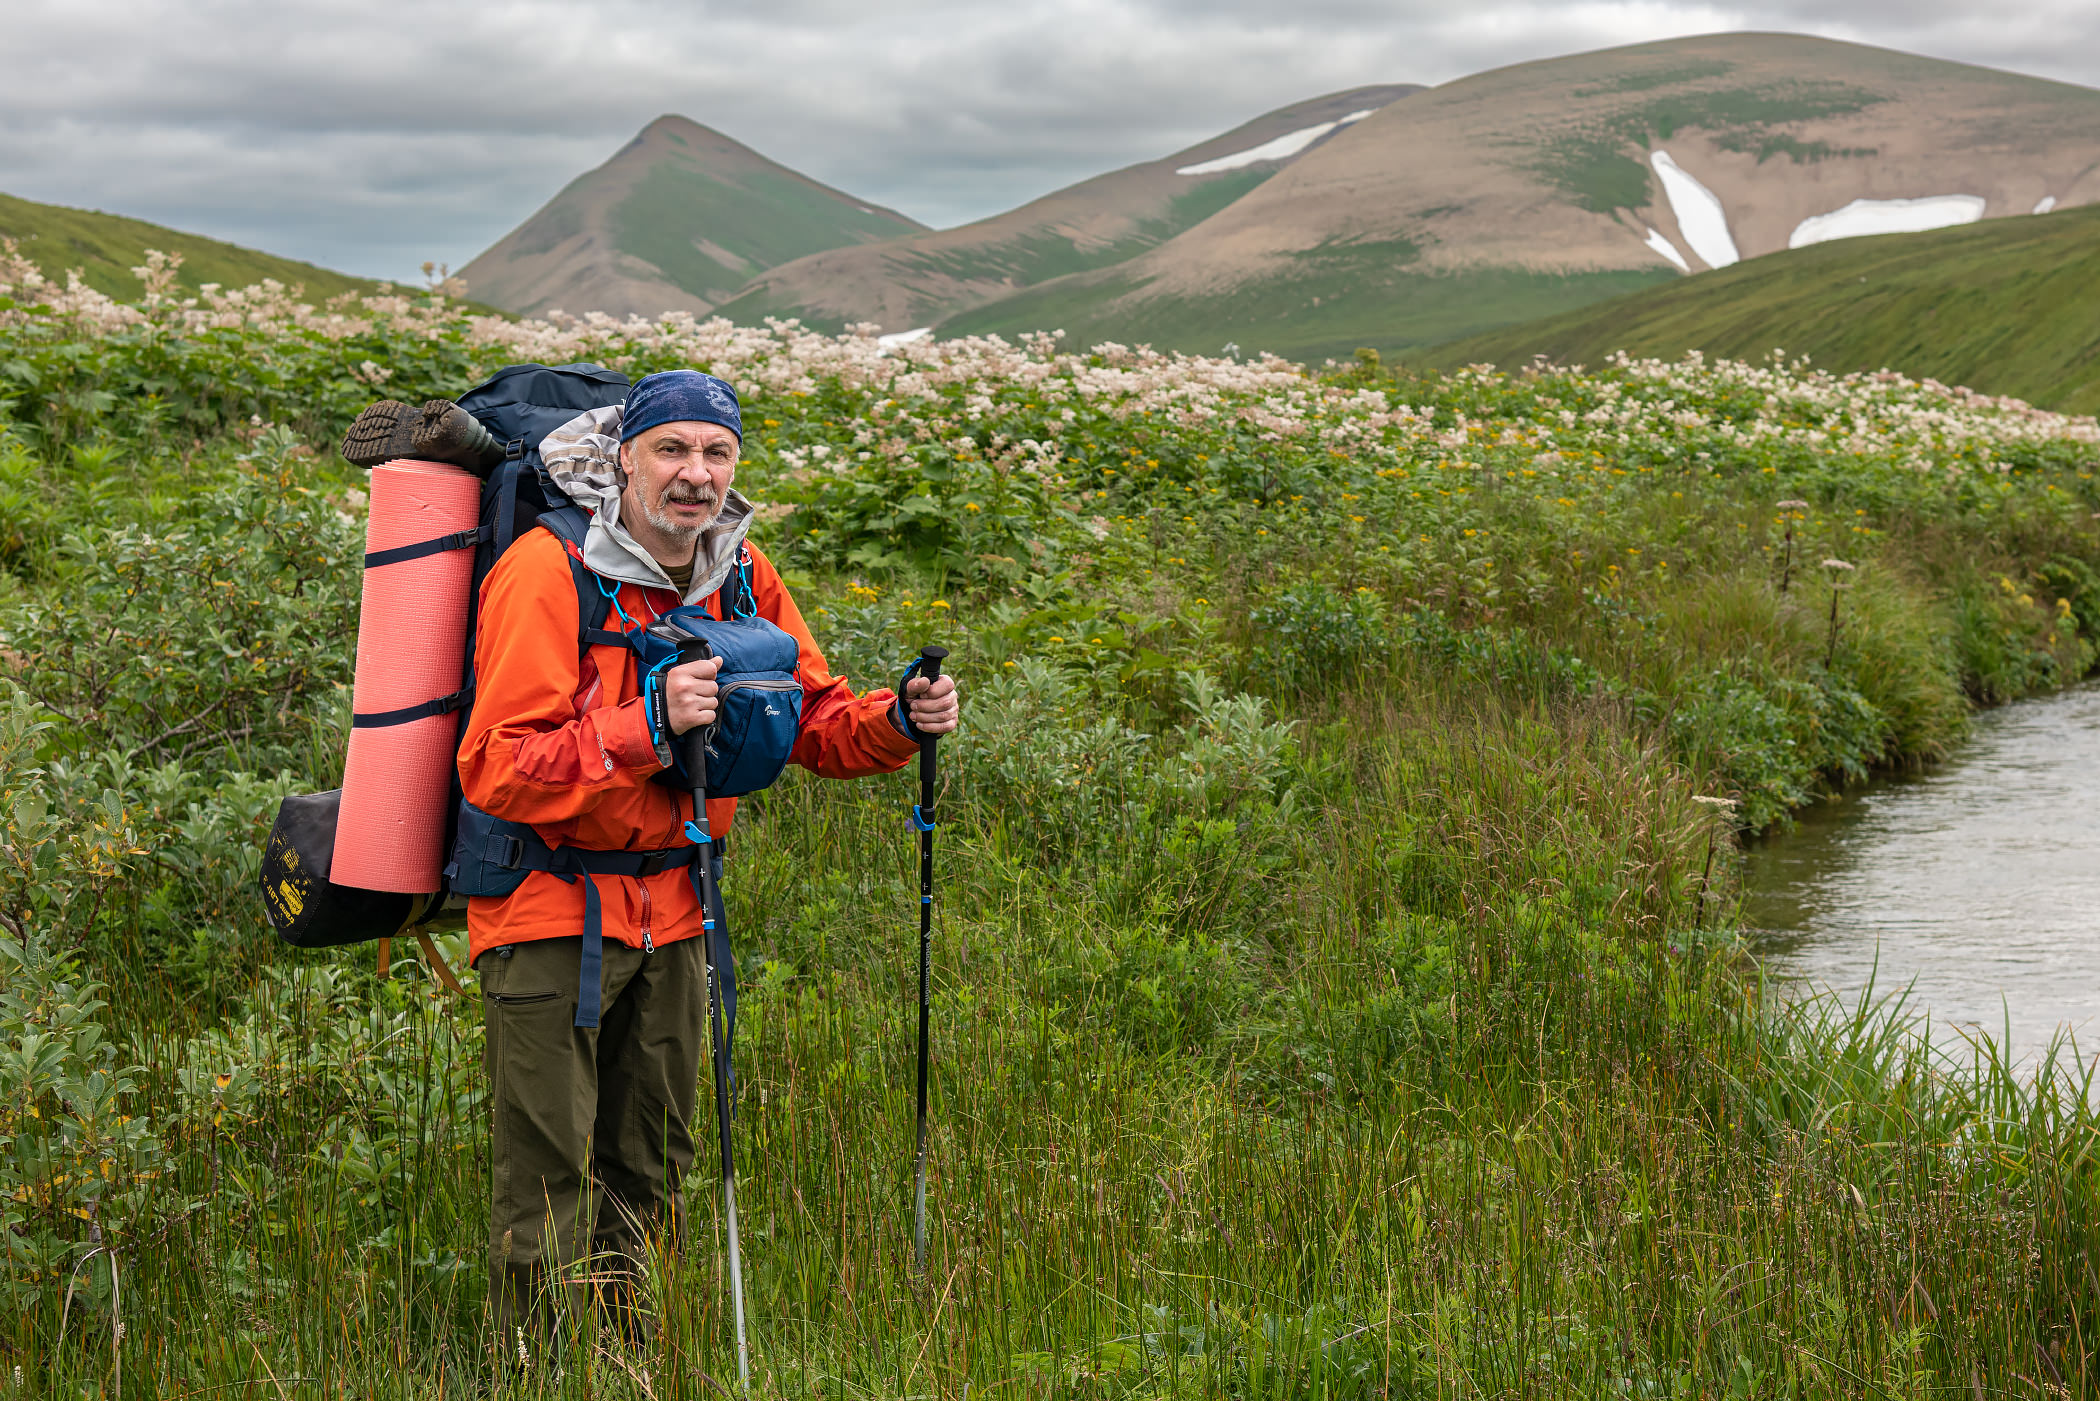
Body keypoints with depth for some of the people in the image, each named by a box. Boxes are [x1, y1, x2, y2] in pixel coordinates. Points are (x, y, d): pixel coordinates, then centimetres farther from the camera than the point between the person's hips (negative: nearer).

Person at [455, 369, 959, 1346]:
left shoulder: (738, 572, 1)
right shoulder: (548, 573, -19)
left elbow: (812, 720, 9)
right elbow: (494, 771, -25)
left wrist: (899, 721, -11)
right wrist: (648, 725, -35)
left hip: (670, 910, 6)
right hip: (549, 909, -6)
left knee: (648, 1172, 17)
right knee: (549, 1186, -4)